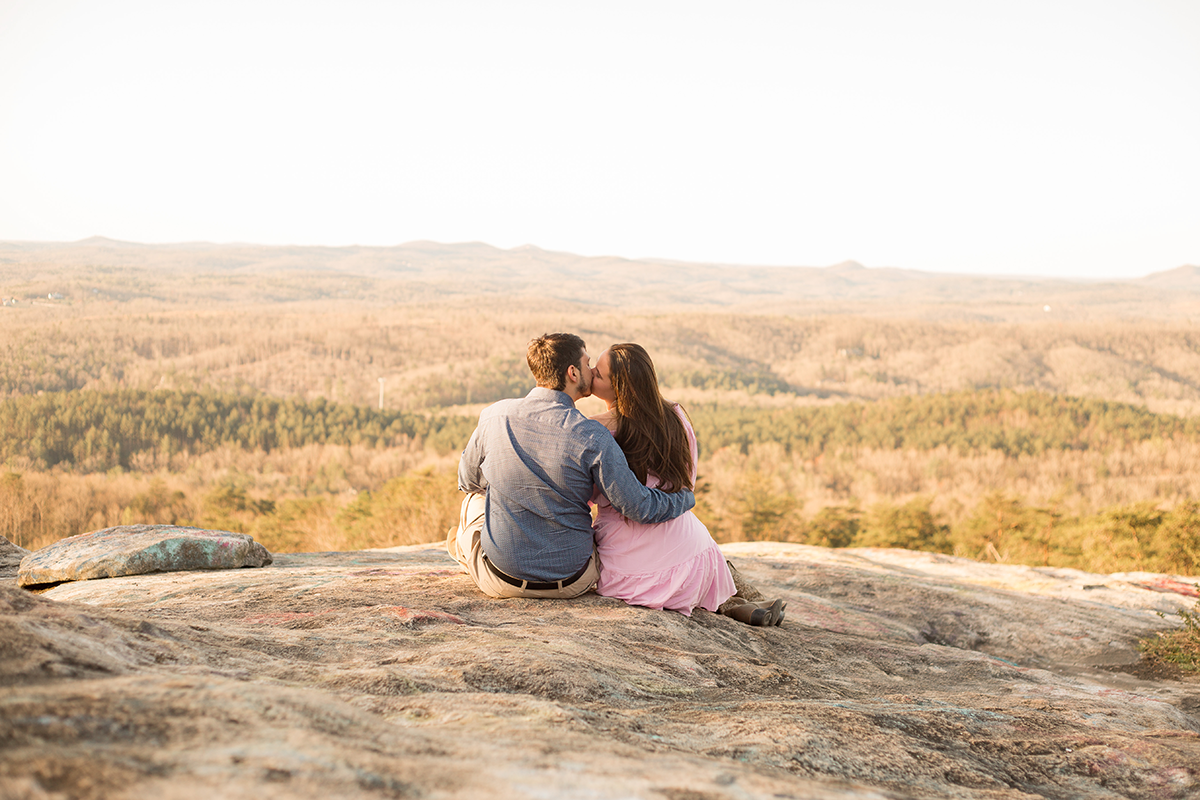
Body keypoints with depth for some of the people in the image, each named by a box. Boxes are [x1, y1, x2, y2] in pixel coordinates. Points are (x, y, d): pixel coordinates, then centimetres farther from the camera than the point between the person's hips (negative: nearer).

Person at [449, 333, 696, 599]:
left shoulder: (494, 416, -10)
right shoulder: (592, 438, -18)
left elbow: (467, 480, 8)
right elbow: (639, 507, -14)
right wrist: (686, 497, 6)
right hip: (570, 583, -1)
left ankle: (463, 548, 49)